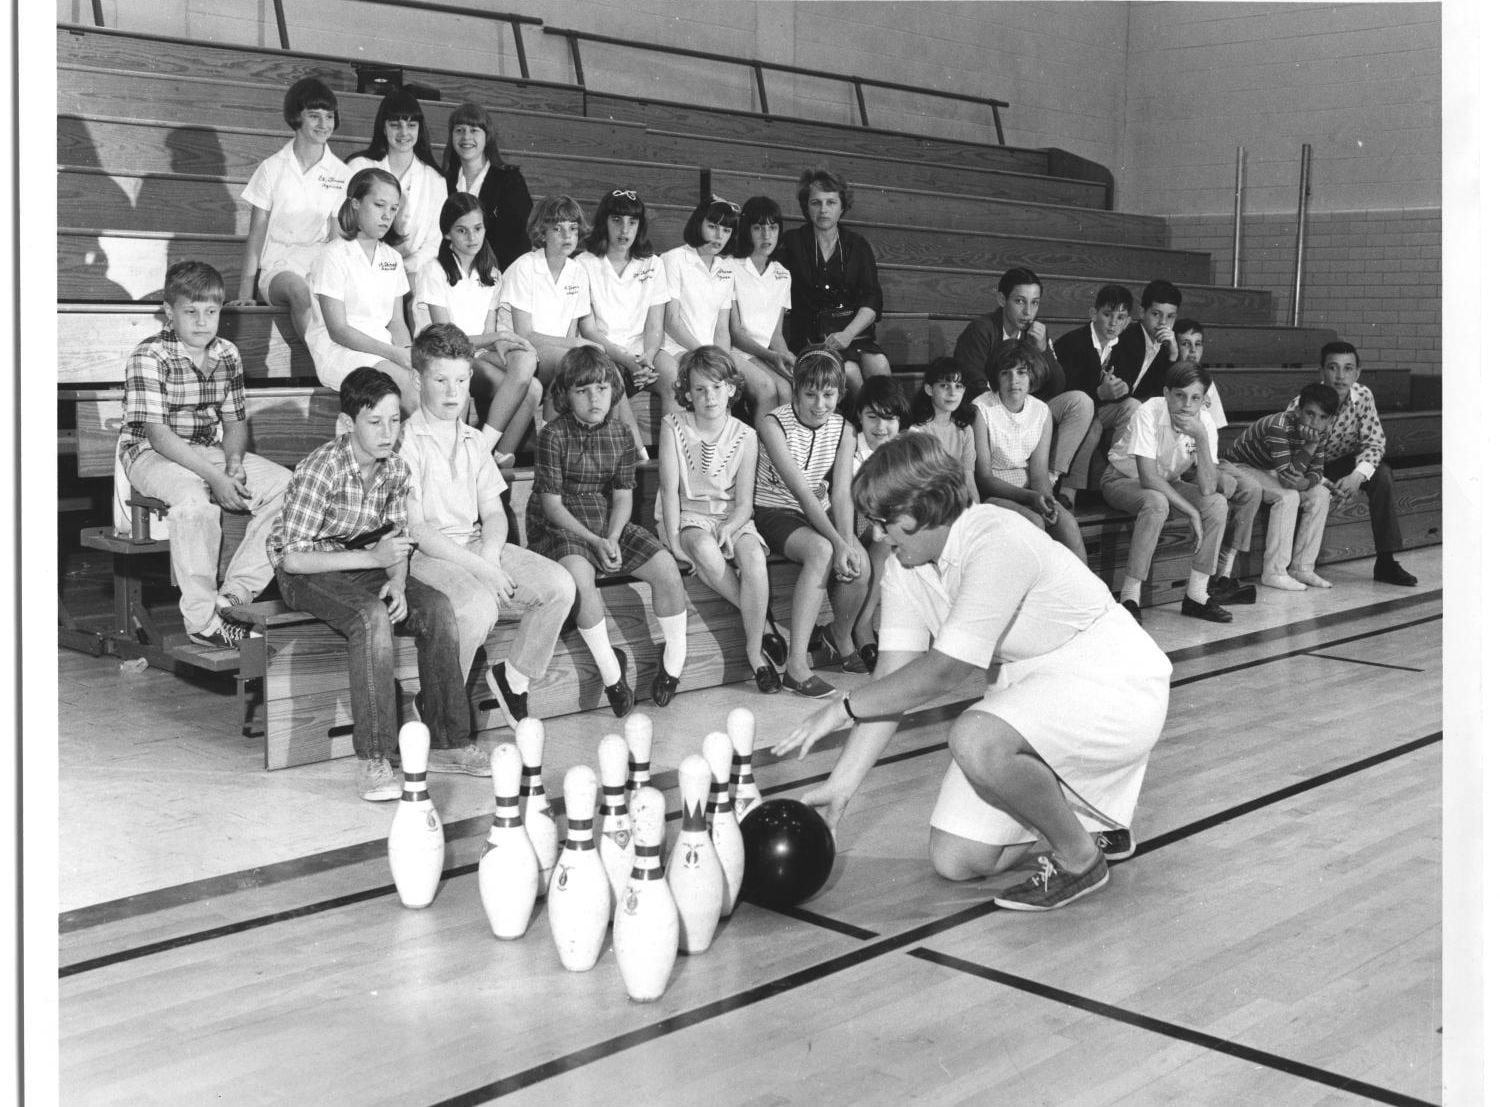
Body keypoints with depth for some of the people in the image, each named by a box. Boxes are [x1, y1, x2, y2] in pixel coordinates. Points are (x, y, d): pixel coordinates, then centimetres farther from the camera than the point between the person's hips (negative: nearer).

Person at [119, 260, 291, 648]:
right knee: (194, 498, -38)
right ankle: (202, 618, -27)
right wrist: (215, 477, -27)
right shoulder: (149, 357, -14)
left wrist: (234, 463, -13)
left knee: (286, 485, -13)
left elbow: (235, 422, 10)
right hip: (151, 455, -6)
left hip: (211, 452, 7)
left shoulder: (227, 355, 5)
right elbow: (158, 434, -20)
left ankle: (234, 595, -11)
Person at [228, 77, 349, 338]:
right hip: (278, 267, -1)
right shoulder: (272, 168, 5)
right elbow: (257, 232, 4)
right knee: (298, 289, -37)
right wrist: (245, 292, -5)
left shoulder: (341, 174, 9)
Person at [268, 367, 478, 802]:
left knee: (437, 608, -18)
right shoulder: (320, 469, -24)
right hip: (306, 572, -6)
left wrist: (396, 583, -19)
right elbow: (293, 556, -26)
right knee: (373, 617, -35)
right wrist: (372, 558, -31)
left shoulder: (397, 470, -4)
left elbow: (397, 542, 4)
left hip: (363, 564, 6)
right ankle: (373, 762, -33)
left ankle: (448, 743, -10)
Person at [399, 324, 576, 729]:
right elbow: (414, 528, -12)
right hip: (426, 555, -6)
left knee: (559, 585, -15)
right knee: (478, 605, -36)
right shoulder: (405, 441, -6)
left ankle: (514, 675, 3)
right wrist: (478, 569, -18)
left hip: (478, 547, 6)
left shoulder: (474, 442, 15)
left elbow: (494, 514, 11)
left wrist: (489, 557, -12)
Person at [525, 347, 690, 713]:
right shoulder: (554, 435, -10)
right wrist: (594, 541, -20)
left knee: (666, 568, -15)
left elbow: (622, 495, 5)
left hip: (608, 524, 5)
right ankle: (610, 670, -23)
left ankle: (674, 659, 2)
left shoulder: (620, 435, 5)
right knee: (580, 573, -37)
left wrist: (612, 538, -15)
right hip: (559, 527, -5)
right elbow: (552, 503, -12)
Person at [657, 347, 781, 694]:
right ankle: (762, 621, -18)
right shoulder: (674, 425, -4)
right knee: (706, 551, -36)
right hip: (689, 516, -1)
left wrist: (728, 530, -21)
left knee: (753, 556, -31)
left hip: (732, 519, 1)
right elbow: (670, 489, -7)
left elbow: (744, 503, -2)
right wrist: (674, 540, -15)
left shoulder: (744, 436, -2)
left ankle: (755, 648, -21)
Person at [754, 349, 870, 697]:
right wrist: (837, 543, -33)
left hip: (820, 513, 5)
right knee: (821, 551, -35)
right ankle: (796, 665, -35)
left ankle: (841, 635, 11)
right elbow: (802, 491, -25)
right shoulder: (774, 425, -17)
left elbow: (841, 494, -9)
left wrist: (847, 541, -27)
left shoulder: (842, 429, 0)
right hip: (775, 512, -5)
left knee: (859, 564, -23)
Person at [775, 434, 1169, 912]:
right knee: (954, 860, 2)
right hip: (1028, 692, 8)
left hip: (1109, 681, -8)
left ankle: (1079, 859, -10)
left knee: (975, 741, -36)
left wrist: (844, 707, -19)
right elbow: (895, 679, -5)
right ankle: (1091, 819, 25)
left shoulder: (996, 542, -28)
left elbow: (944, 671, -28)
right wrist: (841, 784, -11)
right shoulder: (906, 566, -2)